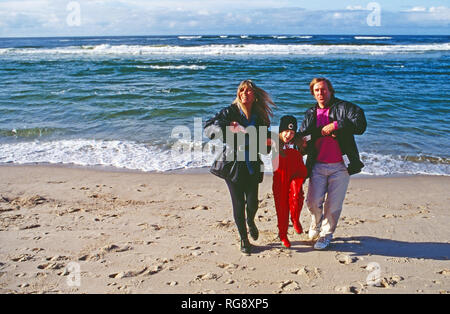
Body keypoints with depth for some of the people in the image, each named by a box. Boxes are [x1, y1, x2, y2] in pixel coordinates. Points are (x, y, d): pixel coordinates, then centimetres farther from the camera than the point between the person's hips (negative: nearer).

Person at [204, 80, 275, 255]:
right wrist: (229, 129, -32)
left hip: (252, 166, 3)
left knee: (252, 203, -1)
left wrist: (266, 144, -8)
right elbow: (208, 128, -16)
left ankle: (250, 221, 36)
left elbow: (263, 149, 16)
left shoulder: (260, 116, 7)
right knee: (238, 204, 2)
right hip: (232, 164, -2)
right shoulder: (230, 112, -4)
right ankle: (244, 239, 23)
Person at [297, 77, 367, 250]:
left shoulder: (343, 107, -1)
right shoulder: (311, 113, 13)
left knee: (333, 205, 2)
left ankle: (326, 234, 26)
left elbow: (360, 125, -15)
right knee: (313, 201, -5)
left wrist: (335, 125, -19)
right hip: (318, 166, 3)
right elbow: (303, 134, 7)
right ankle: (316, 224, 28)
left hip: (340, 166, -2)